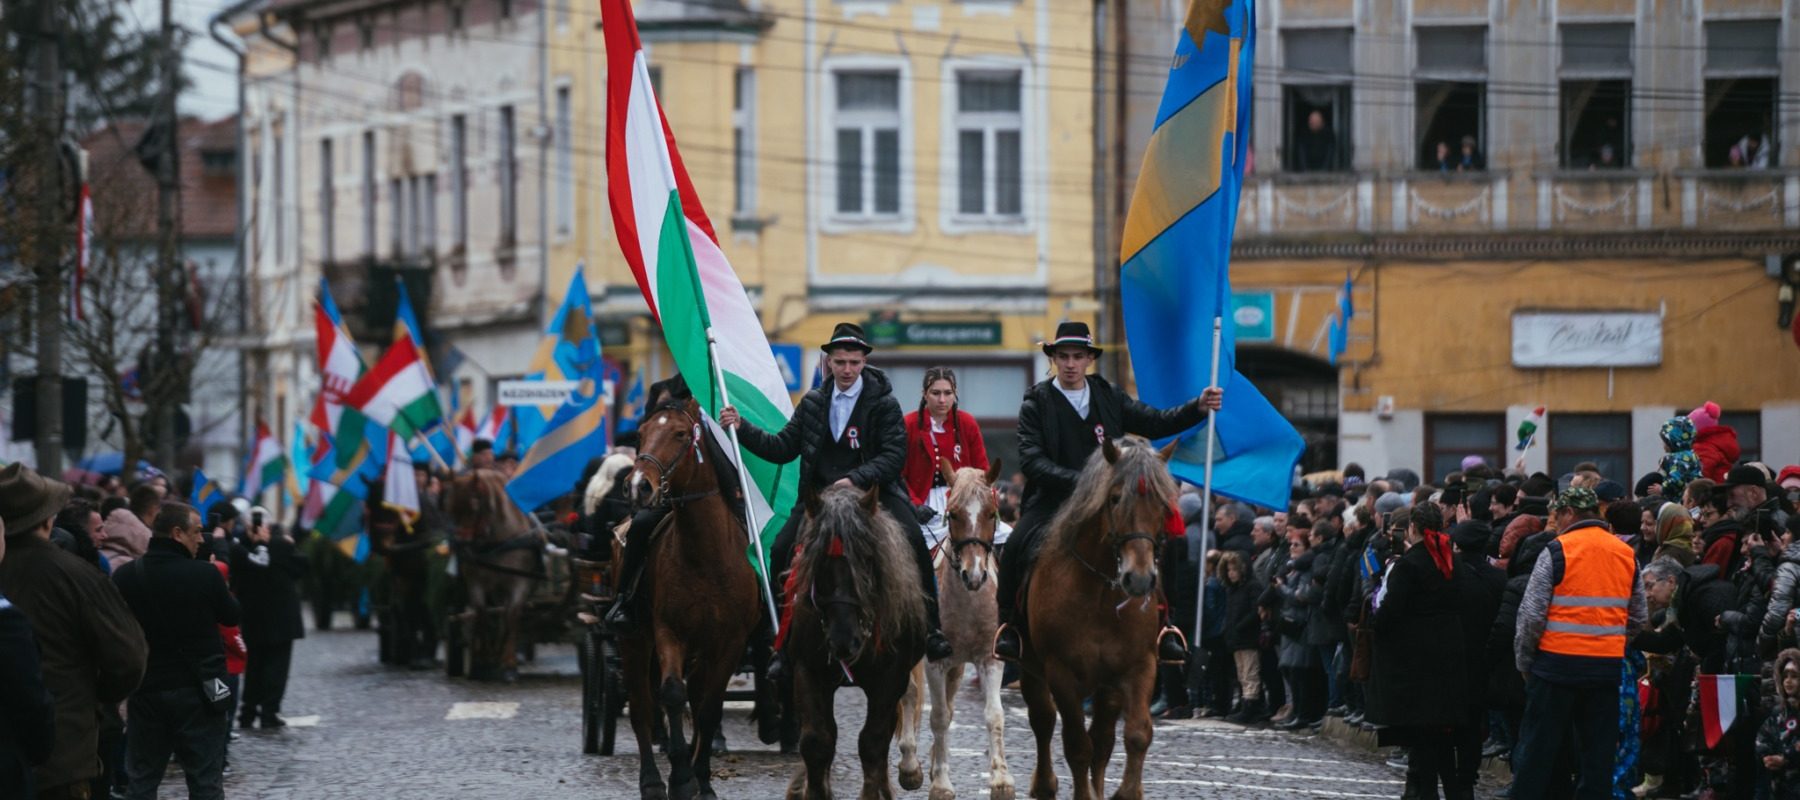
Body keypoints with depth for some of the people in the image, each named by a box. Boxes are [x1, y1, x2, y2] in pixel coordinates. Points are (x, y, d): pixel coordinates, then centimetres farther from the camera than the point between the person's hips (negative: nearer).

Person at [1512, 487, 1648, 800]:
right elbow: (1637, 619, 15)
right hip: (1608, 667, 4)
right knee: (1598, 751, 7)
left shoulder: (1557, 551, -8)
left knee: (1538, 748, 2)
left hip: (1558, 660, -4)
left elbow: (1532, 614, -9)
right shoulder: (1627, 554, 9)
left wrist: (1523, 659, 2)